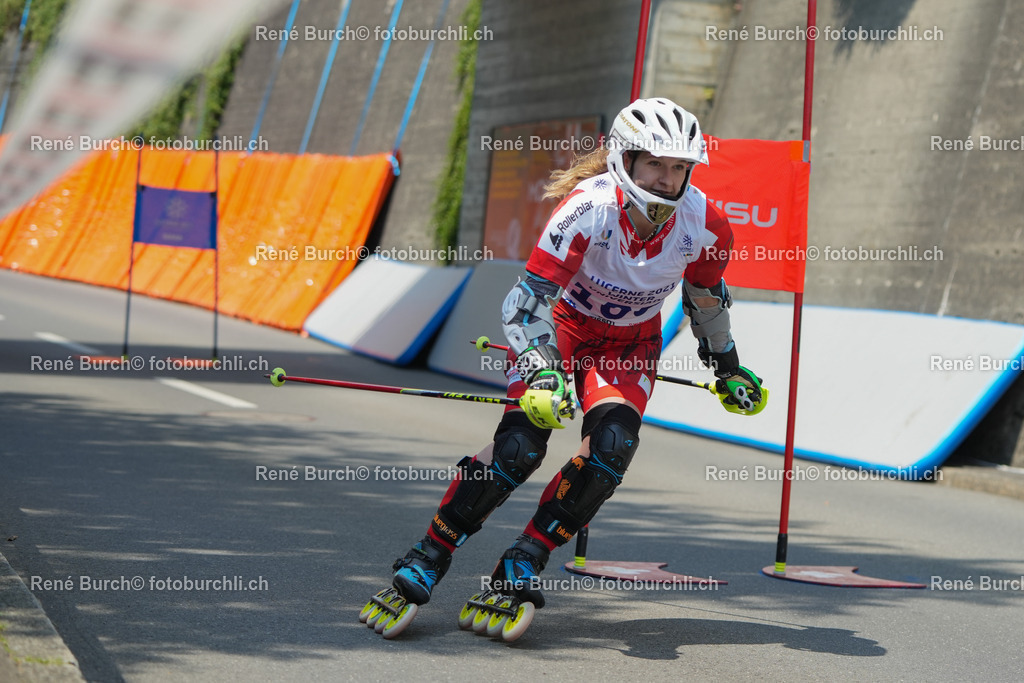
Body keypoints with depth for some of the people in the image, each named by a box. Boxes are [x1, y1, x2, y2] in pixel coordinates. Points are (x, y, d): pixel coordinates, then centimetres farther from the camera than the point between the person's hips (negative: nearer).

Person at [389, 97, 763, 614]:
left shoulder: (703, 225, -20)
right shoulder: (588, 208, -31)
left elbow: (706, 296, 3)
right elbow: (528, 299, -31)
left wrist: (726, 366, 15)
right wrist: (541, 373, -46)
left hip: (631, 341, 3)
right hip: (563, 322, -3)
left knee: (613, 444, -24)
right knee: (522, 443, -23)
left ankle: (525, 560, -11)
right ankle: (431, 552, -7)